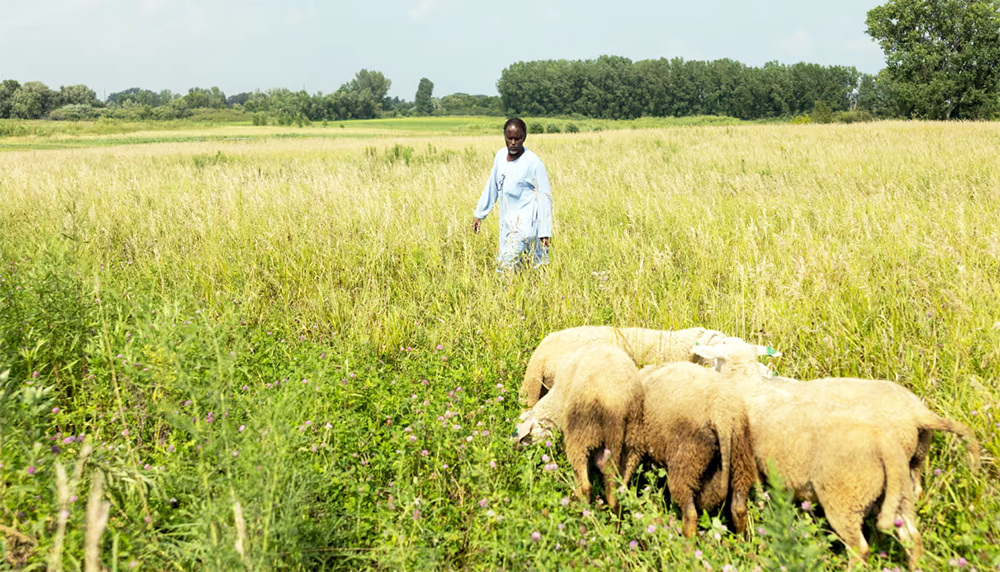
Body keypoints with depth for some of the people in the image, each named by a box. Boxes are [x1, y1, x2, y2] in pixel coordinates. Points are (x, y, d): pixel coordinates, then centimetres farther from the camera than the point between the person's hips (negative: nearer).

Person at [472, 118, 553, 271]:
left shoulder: (533, 162, -13)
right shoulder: (500, 155, 6)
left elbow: (544, 197, -10)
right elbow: (492, 186, 17)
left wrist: (545, 232, -13)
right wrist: (479, 213, 20)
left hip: (525, 223, -6)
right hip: (506, 223, 6)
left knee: (505, 267, -15)